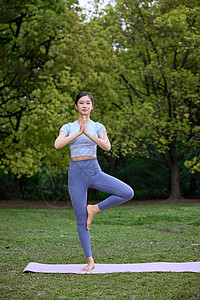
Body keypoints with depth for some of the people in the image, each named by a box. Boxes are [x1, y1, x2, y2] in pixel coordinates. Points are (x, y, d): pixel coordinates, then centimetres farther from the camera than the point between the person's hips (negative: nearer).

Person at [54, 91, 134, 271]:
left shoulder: (98, 127, 6)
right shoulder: (68, 127, 7)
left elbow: (107, 147, -12)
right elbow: (57, 145, -12)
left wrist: (88, 133, -20)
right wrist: (78, 133, -19)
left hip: (94, 171, 1)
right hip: (76, 173, -1)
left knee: (128, 193, -19)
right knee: (81, 220, 0)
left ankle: (95, 209, -1)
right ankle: (90, 261, 10)